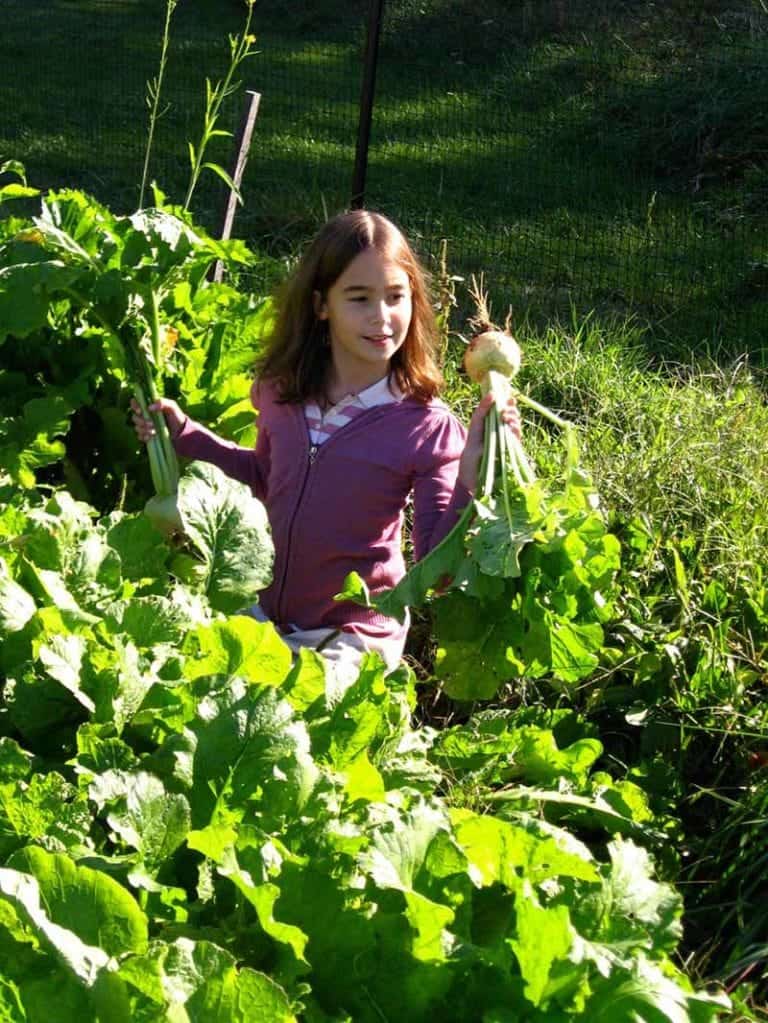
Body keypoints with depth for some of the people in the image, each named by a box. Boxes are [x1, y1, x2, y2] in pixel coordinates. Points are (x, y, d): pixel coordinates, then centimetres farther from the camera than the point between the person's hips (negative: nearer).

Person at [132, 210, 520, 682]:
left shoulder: (427, 425, -18)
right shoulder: (284, 390, -4)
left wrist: (469, 479, -33)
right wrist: (184, 434, 7)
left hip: (352, 637, -5)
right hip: (263, 610, 5)